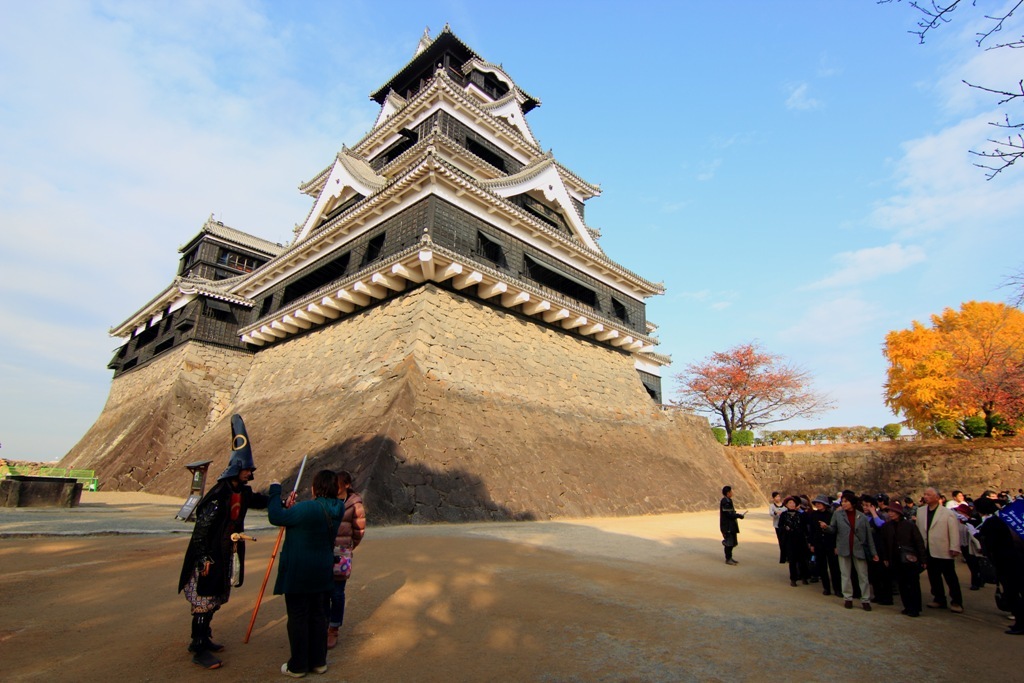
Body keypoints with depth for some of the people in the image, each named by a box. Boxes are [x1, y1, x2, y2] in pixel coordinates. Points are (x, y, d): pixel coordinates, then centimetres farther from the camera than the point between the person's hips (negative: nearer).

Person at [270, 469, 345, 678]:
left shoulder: (308, 508, -24)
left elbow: (275, 517, -16)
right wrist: (292, 507, 5)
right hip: (323, 574, 6)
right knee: (319, 617, 17)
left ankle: (297, 666, 23)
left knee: (298, 618, 9)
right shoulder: (337, 510, -1)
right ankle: (318, 662, 28)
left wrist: (275, 491, -7)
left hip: (298, 574, -6)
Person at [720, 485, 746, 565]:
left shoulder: (727, 500, 13)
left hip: (730, 526, 10)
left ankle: (729, 558, 25)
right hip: (728, 526, -10)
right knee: (729, 542, -4)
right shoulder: (726, 502, -20)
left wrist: (737, 514, 9)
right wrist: (739, 516, -14)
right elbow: (729, 514, -22)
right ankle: (728, 559, 5)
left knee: (731, 542, 16)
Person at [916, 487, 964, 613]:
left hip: (944, 551, -4)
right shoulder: (920, 512, 7)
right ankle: (939, 599, 22)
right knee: (933, 577, 11)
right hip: (928, 551, 4)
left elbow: (954, 531, -8)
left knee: (950, 578, 6)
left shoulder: (948, 513, -6)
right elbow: (918, 530, 9)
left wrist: (954, 548, -13)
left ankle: (956, 602, 17)